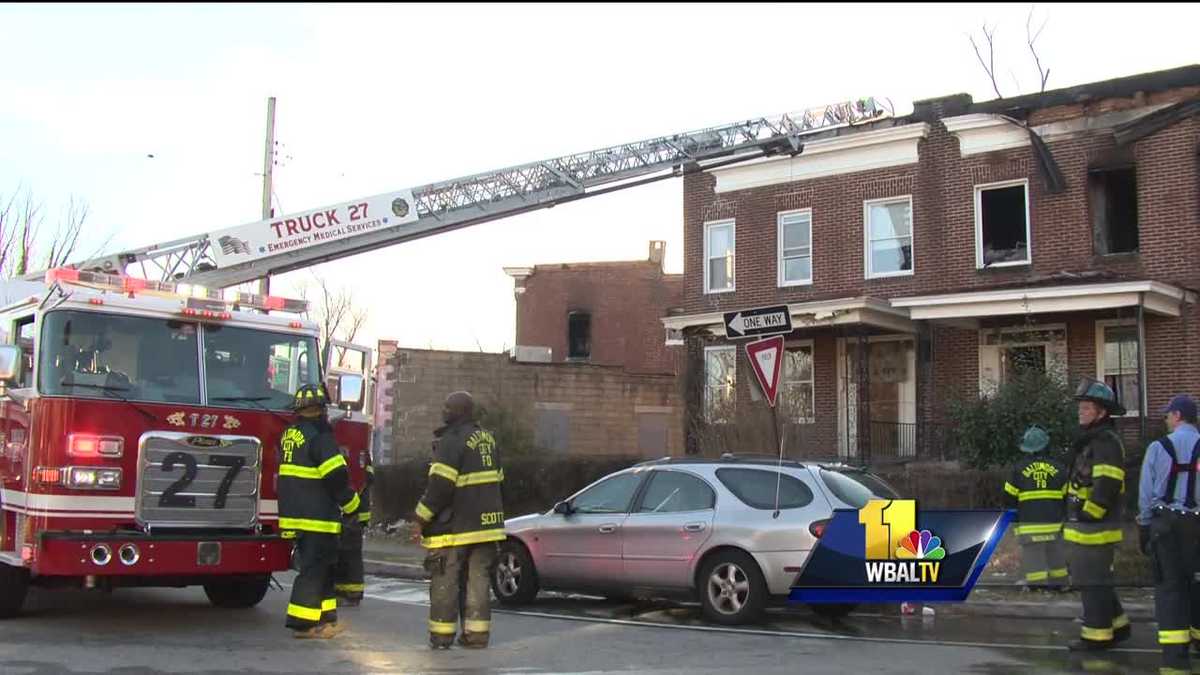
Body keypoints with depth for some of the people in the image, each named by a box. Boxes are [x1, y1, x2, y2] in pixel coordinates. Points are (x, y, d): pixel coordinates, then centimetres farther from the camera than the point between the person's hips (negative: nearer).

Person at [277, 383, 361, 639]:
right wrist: (351, 505, -7)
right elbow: (336, 476, -18)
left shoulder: (289, 434, 13)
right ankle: (303, 623, -2)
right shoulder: (319, 436, -15)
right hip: (317, 517, -9)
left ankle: (325, 618, 21)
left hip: (294, 514, 9)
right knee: (314, 569, -3)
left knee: (322, 568, 16)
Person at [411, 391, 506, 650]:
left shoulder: (452, 441, -14)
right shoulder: (488, 439, 13)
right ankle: (477, 633, 10)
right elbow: (497, 478, 19)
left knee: (445, 580, 1)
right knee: (478, 579, 10)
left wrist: (423, 514, -9)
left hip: (455, 526, -7)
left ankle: (441, 635, 4)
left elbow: (440, 484, -19)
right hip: (486, 522, 7)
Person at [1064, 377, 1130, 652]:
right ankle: (1116, 625, 29)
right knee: (1097, 580, 19)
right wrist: (1073, 518, 20)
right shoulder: (1089, 441, 17)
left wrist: (1087, 515, -20)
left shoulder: (1106, 443, -16)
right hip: (1082, 527, 10)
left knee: (1092, 582, -4)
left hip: (1094, 528, -10)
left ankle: (1097, 635, 3)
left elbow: (1106, 487, -23)